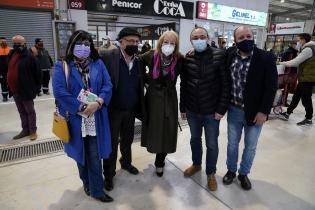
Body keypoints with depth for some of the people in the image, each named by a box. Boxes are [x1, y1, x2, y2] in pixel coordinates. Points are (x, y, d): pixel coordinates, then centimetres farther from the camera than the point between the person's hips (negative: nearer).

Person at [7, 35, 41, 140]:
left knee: (30, 111, 5)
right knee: (22, 112, 16)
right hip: (15, 90, 8)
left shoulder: (29, 56, -13)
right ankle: (25, 130, 28)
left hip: (26, 90, -7)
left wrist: (36, 87, -10)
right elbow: (10, 71, 19)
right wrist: (10, 87, 16)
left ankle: (33, 131, 16)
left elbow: (37, 72, -12)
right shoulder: (11, 55, 10)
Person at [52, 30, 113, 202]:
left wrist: (97, 103, -19)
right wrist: (81, 108, -18)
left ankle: (96, 189, 23)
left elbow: (107, 85, -2)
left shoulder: (98, 64, 6)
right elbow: (59, 91, -13)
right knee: (81, 153, 16)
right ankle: (87, 182, 40)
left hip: (96, 118, 1)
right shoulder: (62, 67, -2)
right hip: (75, 118, 0)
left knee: (94, 155, 5)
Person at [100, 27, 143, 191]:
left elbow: (140, 85, 7)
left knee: (127, 140, 22)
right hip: (113, 110, -4)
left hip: (131, 110, 5)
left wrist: (139, 108, 2)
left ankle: (126, 163, 46)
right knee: (111, 143, 10)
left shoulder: (139, 61, 2)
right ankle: (109, 174, 30)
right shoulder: (107, 56, -13)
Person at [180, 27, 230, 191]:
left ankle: (211, 173, 33)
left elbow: (226, 84, -11)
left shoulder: (219, 55, -10)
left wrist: (221, 109, -14)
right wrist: (182, 107, 6)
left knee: (212, 144, 10)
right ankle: (196, 164, 45)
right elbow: (183, 85, 5)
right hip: (192, 110, 3)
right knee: (195, 139, 21)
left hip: (212, 111, -3)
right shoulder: (187, 58, 0)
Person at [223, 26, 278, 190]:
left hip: (254, 112, -2)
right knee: (232, 143, 16)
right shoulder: (230, 55, -4)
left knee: (250, 146, 14)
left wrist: (263, 111, -14)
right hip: (234, 110, 2)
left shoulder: (266, 58, -11)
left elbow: (271, 87, -11)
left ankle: (243, 173, 36)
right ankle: (231, 170, 38)